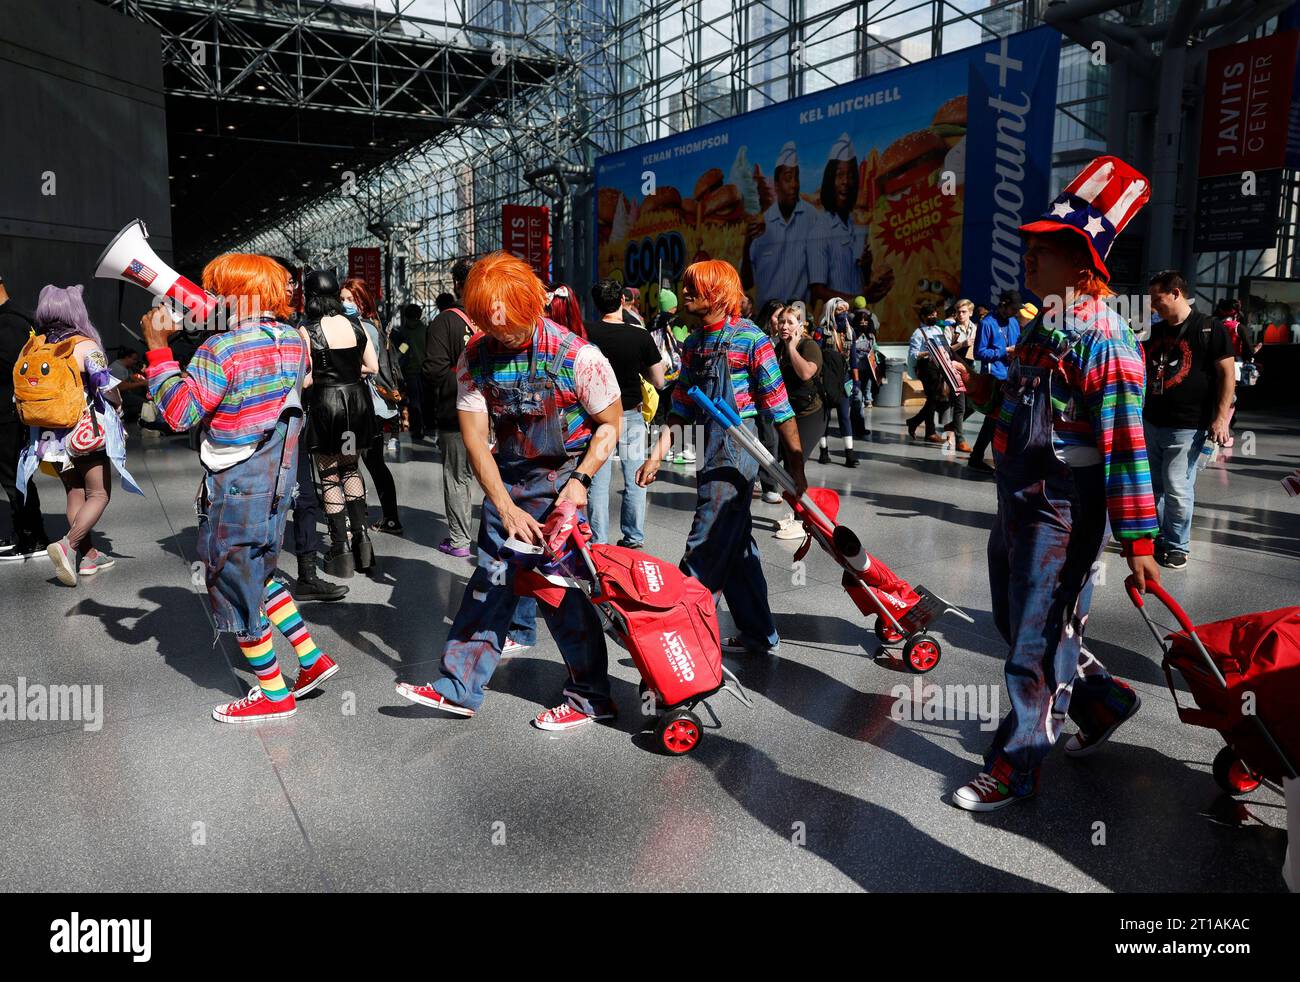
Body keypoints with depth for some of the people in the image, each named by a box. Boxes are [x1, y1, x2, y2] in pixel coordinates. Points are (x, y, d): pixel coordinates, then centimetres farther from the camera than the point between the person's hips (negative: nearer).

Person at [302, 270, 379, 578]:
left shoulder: (307, 331, -11)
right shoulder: (356, 326, 0)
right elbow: (373, 367, 5)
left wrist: (322, 375, 8)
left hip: (325, 405, -4)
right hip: (357, 401, 4)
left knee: (330, 477, 8)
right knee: (351, 468, 22)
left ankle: (340, 548, 10)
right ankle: (361, 532, 10)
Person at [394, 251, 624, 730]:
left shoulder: (575, 354, -17)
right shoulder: (476, 357, -6)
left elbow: (610, 423, -6)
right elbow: (474, 437, -6)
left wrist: (580, 479, -18)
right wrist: (505, 508, -12)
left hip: (561, 479, -4)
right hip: (507, 478, 5)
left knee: (558, 586, -5)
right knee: (490, 580, 9)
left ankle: (590, 697, 11)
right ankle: (458, 687, 19)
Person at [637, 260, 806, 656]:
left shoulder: (750, 340, -10)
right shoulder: (693, 344, 12)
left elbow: (780, 409, -11)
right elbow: (681, 406, 14)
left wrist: (797, 470, -11)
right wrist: (657, 455, 7)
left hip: (736, 453, -8)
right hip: (709, 453, 8)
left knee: (705, 547, -5)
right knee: (737, 546, 13)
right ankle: (760, 635, 24)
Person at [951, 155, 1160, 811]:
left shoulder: (1103, 339, -17)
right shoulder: (1041, 328, 10)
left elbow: (1125, 443, -21)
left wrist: (1137, 540, -22)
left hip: (1062, 512, -9)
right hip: (1018, 503, 9)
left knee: (1037, 644, 1)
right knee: (1015, 622, 20)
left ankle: (1014, 769, 16)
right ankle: (1104, 701, 41)